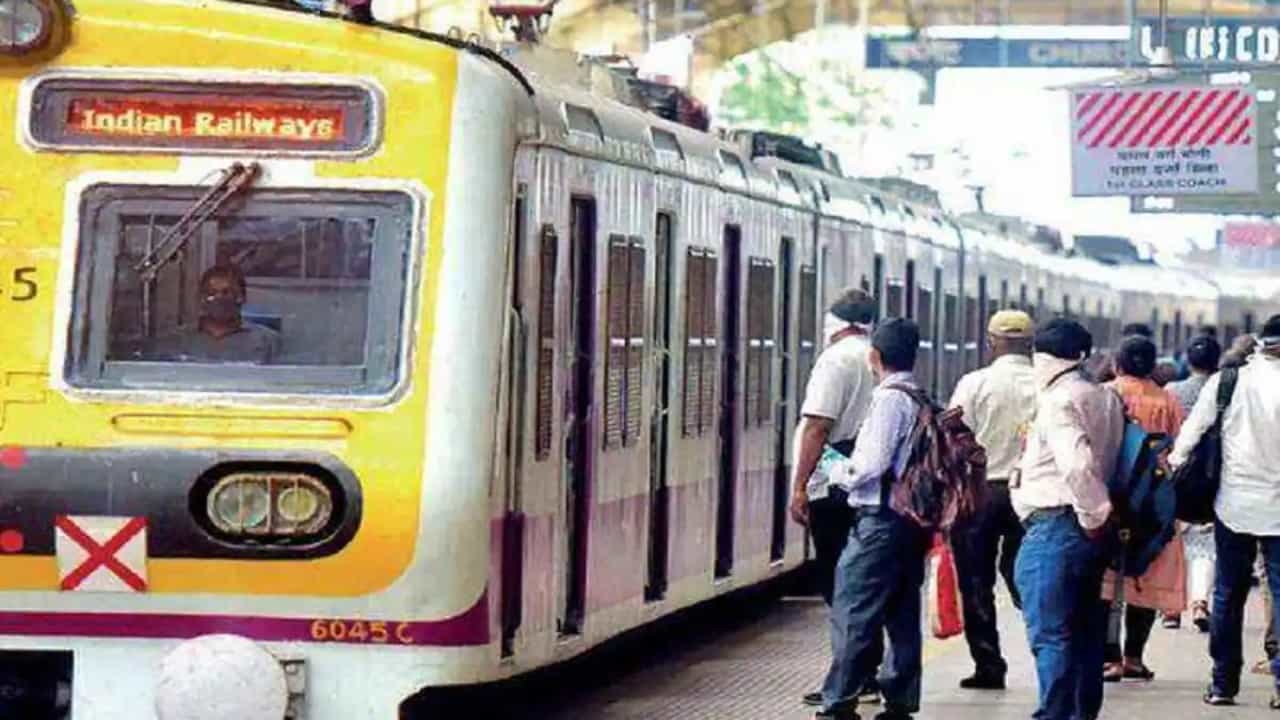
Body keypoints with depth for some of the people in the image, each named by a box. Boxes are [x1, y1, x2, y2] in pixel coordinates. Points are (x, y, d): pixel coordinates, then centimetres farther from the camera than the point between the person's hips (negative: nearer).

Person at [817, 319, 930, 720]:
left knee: (852, 612, -5)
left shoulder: (890, 398, -14)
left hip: (882, 518, -9)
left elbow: (873, 462, -20)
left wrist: (839, 473, -1)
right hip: (913, 517, 9)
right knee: (902, 614, 12)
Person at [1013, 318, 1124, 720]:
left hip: (1054, 525, -9)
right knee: (1086, 634, 16)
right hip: (1091, 532, 9)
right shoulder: (1107, 399, 12)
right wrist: (1097, 514, 9)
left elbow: (1077, 464, -28)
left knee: (1050, 635, -6)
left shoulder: (1058, 403, -14)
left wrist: (1094, 513, -16)